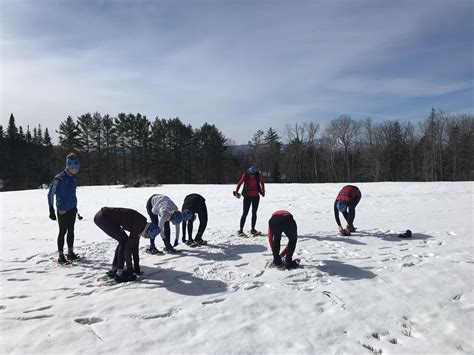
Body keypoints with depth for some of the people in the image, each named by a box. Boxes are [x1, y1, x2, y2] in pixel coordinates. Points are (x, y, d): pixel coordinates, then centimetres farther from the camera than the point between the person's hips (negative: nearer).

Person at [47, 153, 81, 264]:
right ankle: (61, 256, 10)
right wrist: (51, 210, -13)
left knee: (71, 231, 13)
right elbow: (50, 194, -12)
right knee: (63, 231, 0)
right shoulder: (59, 178, -17)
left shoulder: (74, 177, 4)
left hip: (72, 209, 7)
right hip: (62, 210, -7)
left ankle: (71, 253, 25)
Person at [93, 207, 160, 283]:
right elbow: (128, 246, -18)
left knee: (124, 241, 11)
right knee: (124, 241, -7)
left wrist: (136, 266, 20)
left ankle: (113, 270, 19)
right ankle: (120, 273, -3)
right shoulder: (139, 226, -19)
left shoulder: (141, 223, 7)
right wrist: (129, 269, -10)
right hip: (102, 217, -9)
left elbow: (135, 244, 15)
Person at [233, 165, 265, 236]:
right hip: (247, 196, -2)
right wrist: (236, 192, -2)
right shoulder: (245, 175, -12)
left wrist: (263, 191, 18)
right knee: (245, 213, -4)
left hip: (256, 196, 2)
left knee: (254, 213, 6)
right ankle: (240, 230, 0)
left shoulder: (258, 175, -6)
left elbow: (262, 182, 12)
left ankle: (253, 229, 15)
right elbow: (239, 183, -2)